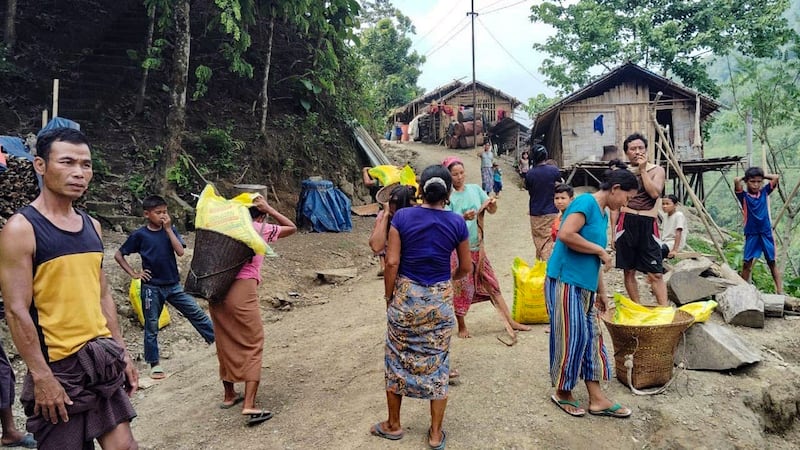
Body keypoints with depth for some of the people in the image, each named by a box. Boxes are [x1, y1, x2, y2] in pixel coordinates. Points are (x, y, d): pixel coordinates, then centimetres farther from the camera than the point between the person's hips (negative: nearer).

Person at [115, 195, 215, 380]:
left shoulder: (170, 230, 0)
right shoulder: (139, 235, -6)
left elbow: (180, 252, -14)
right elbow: (118, 255, 2)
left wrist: (168, 229, -15)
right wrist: (133, 273, -5)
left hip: (173, 285, 2)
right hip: (152, 287, -2)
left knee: (197, 313, 1)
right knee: (151, 327, 8)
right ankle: (155, 364, 20)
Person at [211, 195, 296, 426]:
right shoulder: (261, 229, 7)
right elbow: (292, 227, 18)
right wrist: (269, 209, 14)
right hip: (242, 290, -6)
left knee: (226, 344, 18)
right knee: (253, 346, 0)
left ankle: (229, 395, 33)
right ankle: (249, 405, -9)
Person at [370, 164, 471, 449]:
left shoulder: (402, 217, -9)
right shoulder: (457, 223, -4)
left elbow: (392, 263, -10)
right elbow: (466, 268, 5)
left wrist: (389, 298, 2)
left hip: (406, 296, -1)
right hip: (440, 299, 1)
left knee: (398, 360, 15)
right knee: (438, 363, 11)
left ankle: (393, 425, 29)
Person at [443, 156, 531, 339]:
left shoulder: (475, 189, 2)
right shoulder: (447, 196, -10)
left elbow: (492, 211, 2)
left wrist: (493, 204, -20)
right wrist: (463, 218, -34)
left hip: (477, 246, 4)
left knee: (491, 284, 13)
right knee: (461, 288, 6)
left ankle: (510, 321, 22)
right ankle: (462, 326, 24)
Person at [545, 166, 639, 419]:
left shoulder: (603, 214, 17)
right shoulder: (586, 203, -12)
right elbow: (565, 235, -27)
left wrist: (601, 292, 21)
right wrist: (601, 250, -16)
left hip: (585, 287, 10)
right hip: (565, 282, -10)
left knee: (591, 338, 11)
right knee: (571, 338, -1)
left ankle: (597, 399, 19)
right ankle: (562, 393, 18)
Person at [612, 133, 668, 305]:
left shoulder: (656, 170, 7)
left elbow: (655, 193, -13)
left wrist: (643, 170, -8)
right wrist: (613, 232, 7)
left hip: (648, 225, -2)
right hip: (626, 223, 2)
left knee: (655, 273, -5)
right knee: (628, 271, 7)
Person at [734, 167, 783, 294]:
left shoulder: (764, 192, 6)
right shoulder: (744, 196, -4)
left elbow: (775, 177, 3)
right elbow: (736, 180, -18)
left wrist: (762, 176, 10)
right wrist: (744, 178, 1)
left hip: (766, 233, 2)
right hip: (751, 234, -2)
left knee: (772, 262, 6)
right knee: (747, 263, 1)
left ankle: (780, 291, 7)